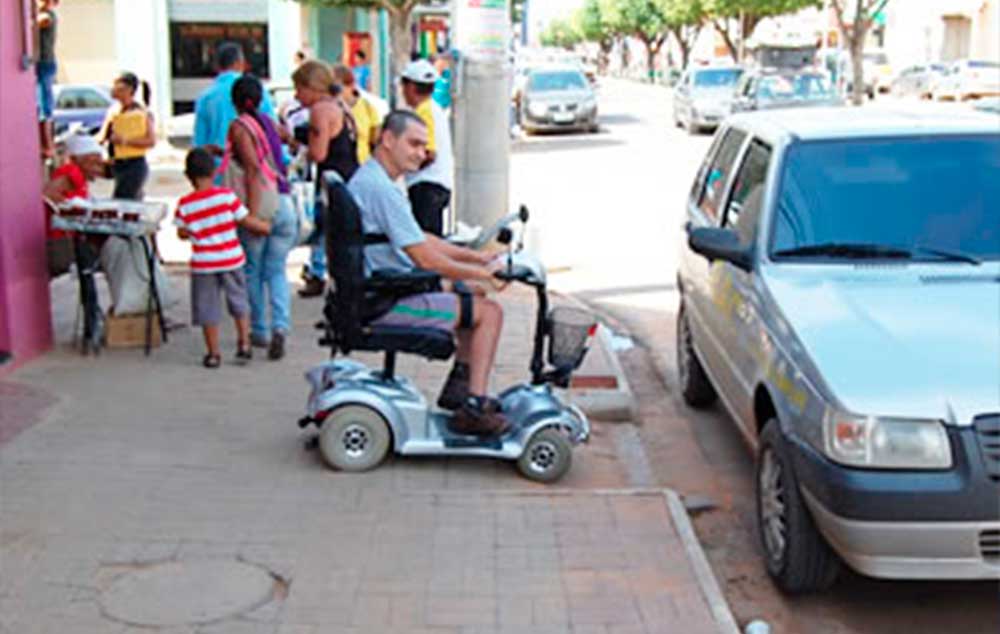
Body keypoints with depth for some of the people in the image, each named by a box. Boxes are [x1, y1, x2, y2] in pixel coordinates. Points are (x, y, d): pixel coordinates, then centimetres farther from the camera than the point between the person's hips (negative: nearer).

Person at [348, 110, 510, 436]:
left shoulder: (367, 179, 14)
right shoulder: (381, 189, -21)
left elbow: (421, 239, 20)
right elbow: (425, 259, -23)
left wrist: (476, 256, 13)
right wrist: (483, 273, -11)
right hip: (390, 304, -11)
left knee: (476, 298, 21)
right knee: (489, 311, -7)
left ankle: (459, 386, 24)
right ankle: (474, 408, -5)